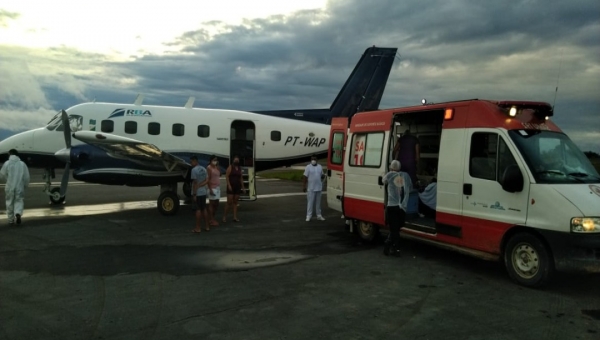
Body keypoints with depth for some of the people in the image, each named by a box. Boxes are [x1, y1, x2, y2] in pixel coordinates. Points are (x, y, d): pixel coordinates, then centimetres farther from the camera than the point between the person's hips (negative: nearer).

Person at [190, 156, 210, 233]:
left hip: (197, 193, -7)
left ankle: (198, 228, 3)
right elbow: (207, 180, 8)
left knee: (198, 210, -2)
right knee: (204, 209, 14)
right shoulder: (203, 169, 10)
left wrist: (194, 193, -15)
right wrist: (200, 185, -4)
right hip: (203, 192, 7)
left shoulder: (194, 169, -14)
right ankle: (207, 226, 18)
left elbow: (195, 182, -18)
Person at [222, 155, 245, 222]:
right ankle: (224, 217, 1)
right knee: (229, 202, -7)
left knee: (235, 202, 5)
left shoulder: (239, 168, 13)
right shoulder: (230, 167, -3)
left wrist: (243, 187, 13)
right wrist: (229, 185, -19)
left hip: (238, 187, 5)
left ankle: (235, 217, 5)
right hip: (231, 186, -5)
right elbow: (227, 176, -10)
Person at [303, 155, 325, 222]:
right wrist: (305, 186, -11)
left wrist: (322, 185, 12)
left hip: (318, 188, 4)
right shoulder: (308, 167, -3)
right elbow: (305, 177, -6)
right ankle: (308, 216, -1)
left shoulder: (320, 167, 10)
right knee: (310, 202, -4)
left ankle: (319, 215, 18)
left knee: (318, 202, 11)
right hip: (311, 188, -4)